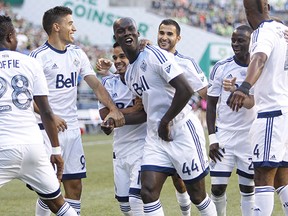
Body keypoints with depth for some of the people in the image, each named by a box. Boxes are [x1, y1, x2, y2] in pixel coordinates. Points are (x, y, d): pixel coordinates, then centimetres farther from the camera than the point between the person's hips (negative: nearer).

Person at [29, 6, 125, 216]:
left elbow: (96, 84, 8)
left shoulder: (77, 54, 10)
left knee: (75, 186, 5)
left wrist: (113, 109, -6)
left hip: (72, 129, 6)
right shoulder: (39, 56, -9)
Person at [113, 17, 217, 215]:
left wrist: (165, 121, -14)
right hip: (156, 137, 7)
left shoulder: (155, 56, -12)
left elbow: (186, 90, -19)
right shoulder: (129, 74, 14)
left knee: (197, 195, 3)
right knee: (148, 192, -7)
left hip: (182, 131, -7)